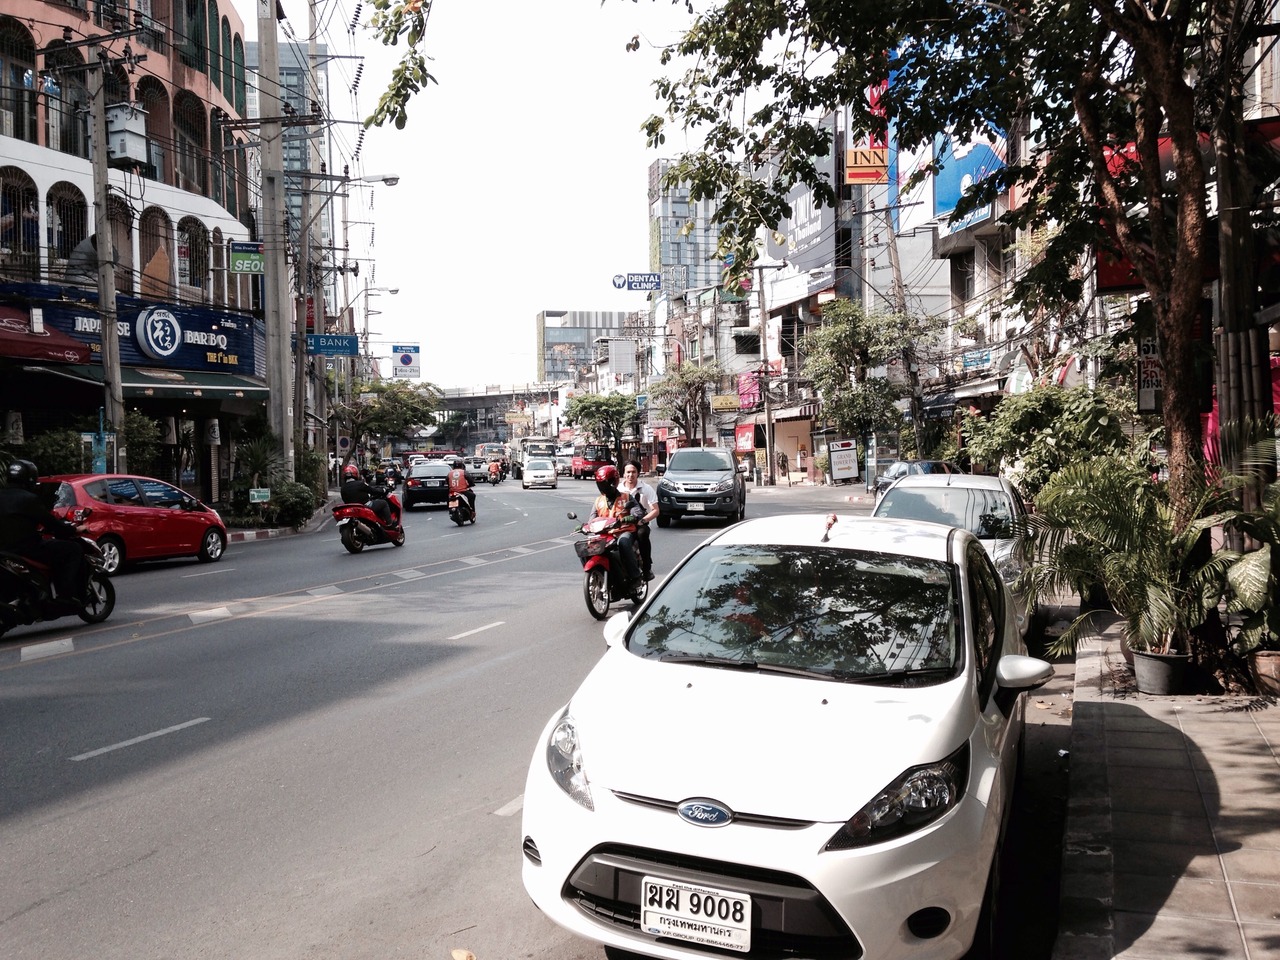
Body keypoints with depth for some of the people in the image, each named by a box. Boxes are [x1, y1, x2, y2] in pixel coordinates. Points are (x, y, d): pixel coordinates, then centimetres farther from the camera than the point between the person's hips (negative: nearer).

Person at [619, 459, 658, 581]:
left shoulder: (646, 488, -1)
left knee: (642, 533, -36)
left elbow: (655, 510, -7)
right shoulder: (618, 489, 5)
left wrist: (642, 520, -24)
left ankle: (647, 568, -23)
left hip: (640, 523, -2)